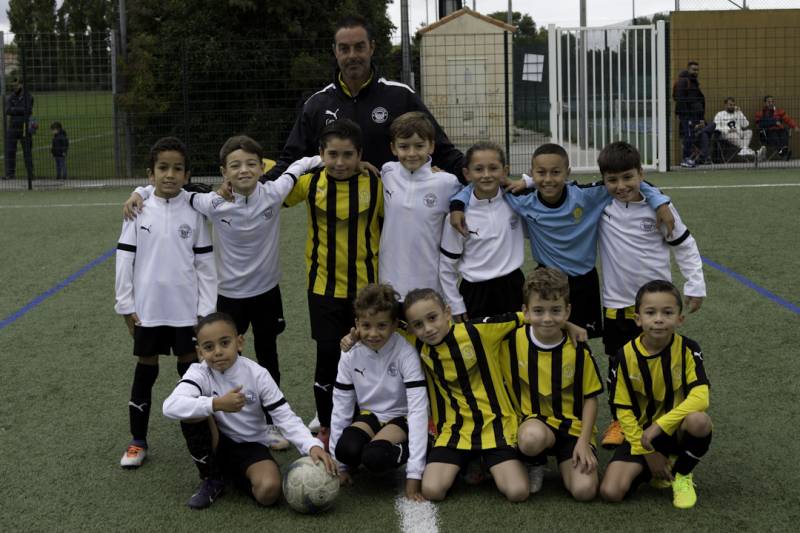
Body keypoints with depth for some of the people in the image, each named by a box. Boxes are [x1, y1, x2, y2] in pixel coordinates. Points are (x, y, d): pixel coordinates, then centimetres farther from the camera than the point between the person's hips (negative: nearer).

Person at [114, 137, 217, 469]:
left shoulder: (193, 213, -2)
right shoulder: (139, 212, -3)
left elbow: (205, 263, 1)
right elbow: (125, 259, 1)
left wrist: (206, 308, -1)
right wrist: (125, 305, -1)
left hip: (186, 308, 0)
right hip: (148, 308, 0)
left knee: (190, 367, 9)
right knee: (145, 369, 9)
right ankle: (138, 441, 18)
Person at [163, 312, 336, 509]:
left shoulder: (257, 375, -12)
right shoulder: (199, 373, -15)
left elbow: (285, 416, -14)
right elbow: (170, 406, -33)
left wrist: (312, 445, -32)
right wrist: (217, 404, -44)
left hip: (251, 446, -1)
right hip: (216, 445, 1)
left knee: (269, 490, -31)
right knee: (192, 414, -31)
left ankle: (236, 474, 5)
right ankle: (211, 480, -9)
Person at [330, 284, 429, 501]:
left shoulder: (405, 354, -22)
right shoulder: (350, 355, -10)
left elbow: (418, 409, -25)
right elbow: (340, 407, -4)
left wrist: (414, 474, -30)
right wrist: (338, 464, -4)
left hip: (400, 418, -2)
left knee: (375, 457, -33)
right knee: (347, 449, -31)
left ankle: (402, 450, -1)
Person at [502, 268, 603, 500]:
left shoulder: (578, 349, -9)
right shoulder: (513, 342, -8)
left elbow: (590, 398, -2)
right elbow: (502, 385, 4)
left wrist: (584, 441, -11)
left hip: (573, 426, 0)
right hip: (533, 422, 0)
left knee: (584, 490, -22)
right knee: (532, 438, -38)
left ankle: (565, 461, 13)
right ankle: (535, 465, -1)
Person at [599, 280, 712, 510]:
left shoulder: (687, 349, -14)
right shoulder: (627, 355, -12)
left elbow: (700, 397, -24)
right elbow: (624, 411, -7)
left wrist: (659, 426, -30)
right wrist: (648, 453, -11)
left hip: (676, 429, 0)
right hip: (641, 433, 1)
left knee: (700, 421, -37)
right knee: (611, 492, -20)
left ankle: (682, 475, -6)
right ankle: (653, 468, 12)